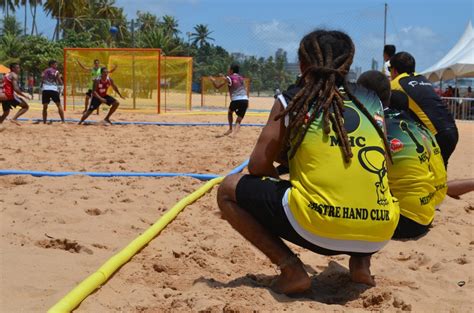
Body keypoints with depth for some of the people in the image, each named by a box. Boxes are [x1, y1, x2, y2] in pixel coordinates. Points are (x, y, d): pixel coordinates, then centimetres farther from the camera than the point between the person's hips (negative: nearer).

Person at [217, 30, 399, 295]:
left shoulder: (291, 101, 6)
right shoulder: (372, 100, 16)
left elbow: (258, 166, 6)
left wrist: (279, 176, 28)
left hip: (316, 230, -5)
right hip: (379, 235, 5)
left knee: (229, 190, 15)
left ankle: (291, 268, 2)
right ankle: (361, 262, 15)